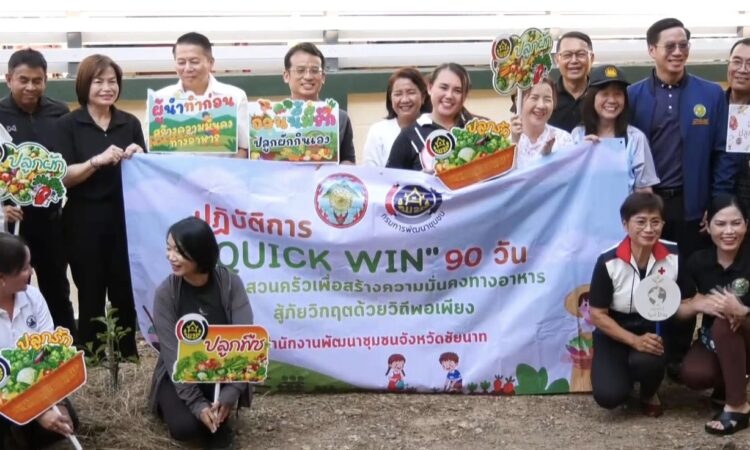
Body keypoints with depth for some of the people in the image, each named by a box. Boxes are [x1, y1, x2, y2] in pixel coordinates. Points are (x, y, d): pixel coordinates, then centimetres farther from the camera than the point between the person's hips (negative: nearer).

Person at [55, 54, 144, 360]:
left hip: (124, 218, 3)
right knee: (90, 291, 3)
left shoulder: (130, 123, 7)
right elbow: (63, 177, -9)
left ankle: (127, 351, 22)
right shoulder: (68, 125, -2)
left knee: (125, 288, 8)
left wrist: (139, 157, -9)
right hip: (84, 221, -2)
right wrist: (98, 160, -24)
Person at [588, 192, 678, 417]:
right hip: (615, 334, -1)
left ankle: (649, 394, 5)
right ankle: (625, 371, 17)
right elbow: (597, 315, -11)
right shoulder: (608, 262, -17)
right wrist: (635, 341, -23)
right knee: (609, 396, -22)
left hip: (656, 331, 1)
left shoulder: (675, 256, -13)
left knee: (645, 361, -34)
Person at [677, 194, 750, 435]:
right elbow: (679, 310, -4)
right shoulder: (698, 261, -8)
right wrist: (699, 304, -26)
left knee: (726, 322, -35)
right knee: (692, 374, -28)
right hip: (715, 340, 3)